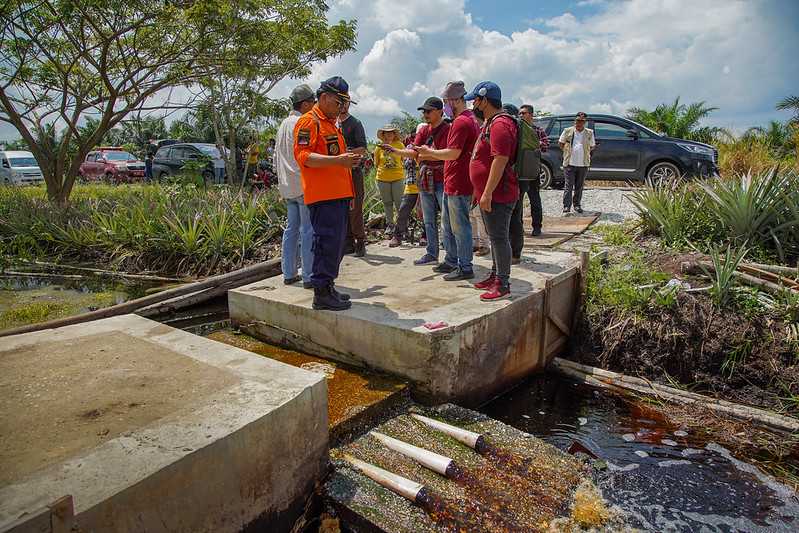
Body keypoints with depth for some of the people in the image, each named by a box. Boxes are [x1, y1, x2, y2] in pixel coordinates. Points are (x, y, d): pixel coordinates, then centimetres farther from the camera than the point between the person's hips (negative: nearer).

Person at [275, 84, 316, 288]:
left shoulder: (283, 124, 18)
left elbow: (277, 156, 21)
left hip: (287, 186, 9)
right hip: (304, 185, -9)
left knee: (291, 228, 12)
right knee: (308, 231, -6)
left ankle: (289, 273, 16)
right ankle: (309, 276, -3)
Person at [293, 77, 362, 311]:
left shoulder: (331, 123, 25)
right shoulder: (308, 122, -6)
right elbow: (302, 155, -19)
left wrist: (347, 158, 18)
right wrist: (338, 160, -27)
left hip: (339, 194, 10)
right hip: (323, 195, -10)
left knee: (337, 243, 13)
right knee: (327, 241, -10)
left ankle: (328, 287, 22)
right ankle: (322, 293, -4)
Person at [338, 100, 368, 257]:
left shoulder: (355, 123, 2)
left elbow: (363, 149, -7)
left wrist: (348, 152, -21)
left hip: (353, 169, -5)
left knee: (355, 208, -9)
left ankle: (360, 242, -3)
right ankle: (348, 243, 11)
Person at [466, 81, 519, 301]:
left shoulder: (500, 125, -16)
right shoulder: (489, 123, 18)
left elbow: (500, 160, -25)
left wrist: (488, 193, -26)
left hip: (497, 195, -11)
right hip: (489, 194, 11)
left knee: (499, 238, -6)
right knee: (495, 237, 17)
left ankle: (503, 285, 0)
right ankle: (495, 276, 28)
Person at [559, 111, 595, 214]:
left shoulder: (589, 133, 6)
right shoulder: (568, 131, 2)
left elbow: (592, 146, 15)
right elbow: (560, 143, 10)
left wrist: (586, 152, 3)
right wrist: (567, 152, 3)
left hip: (583, 164, 2)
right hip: (569, 163, -2)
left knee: (579, 186, 11)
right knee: (568, 186, -5)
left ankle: (577, 205, 23)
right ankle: (566, 206, -2)